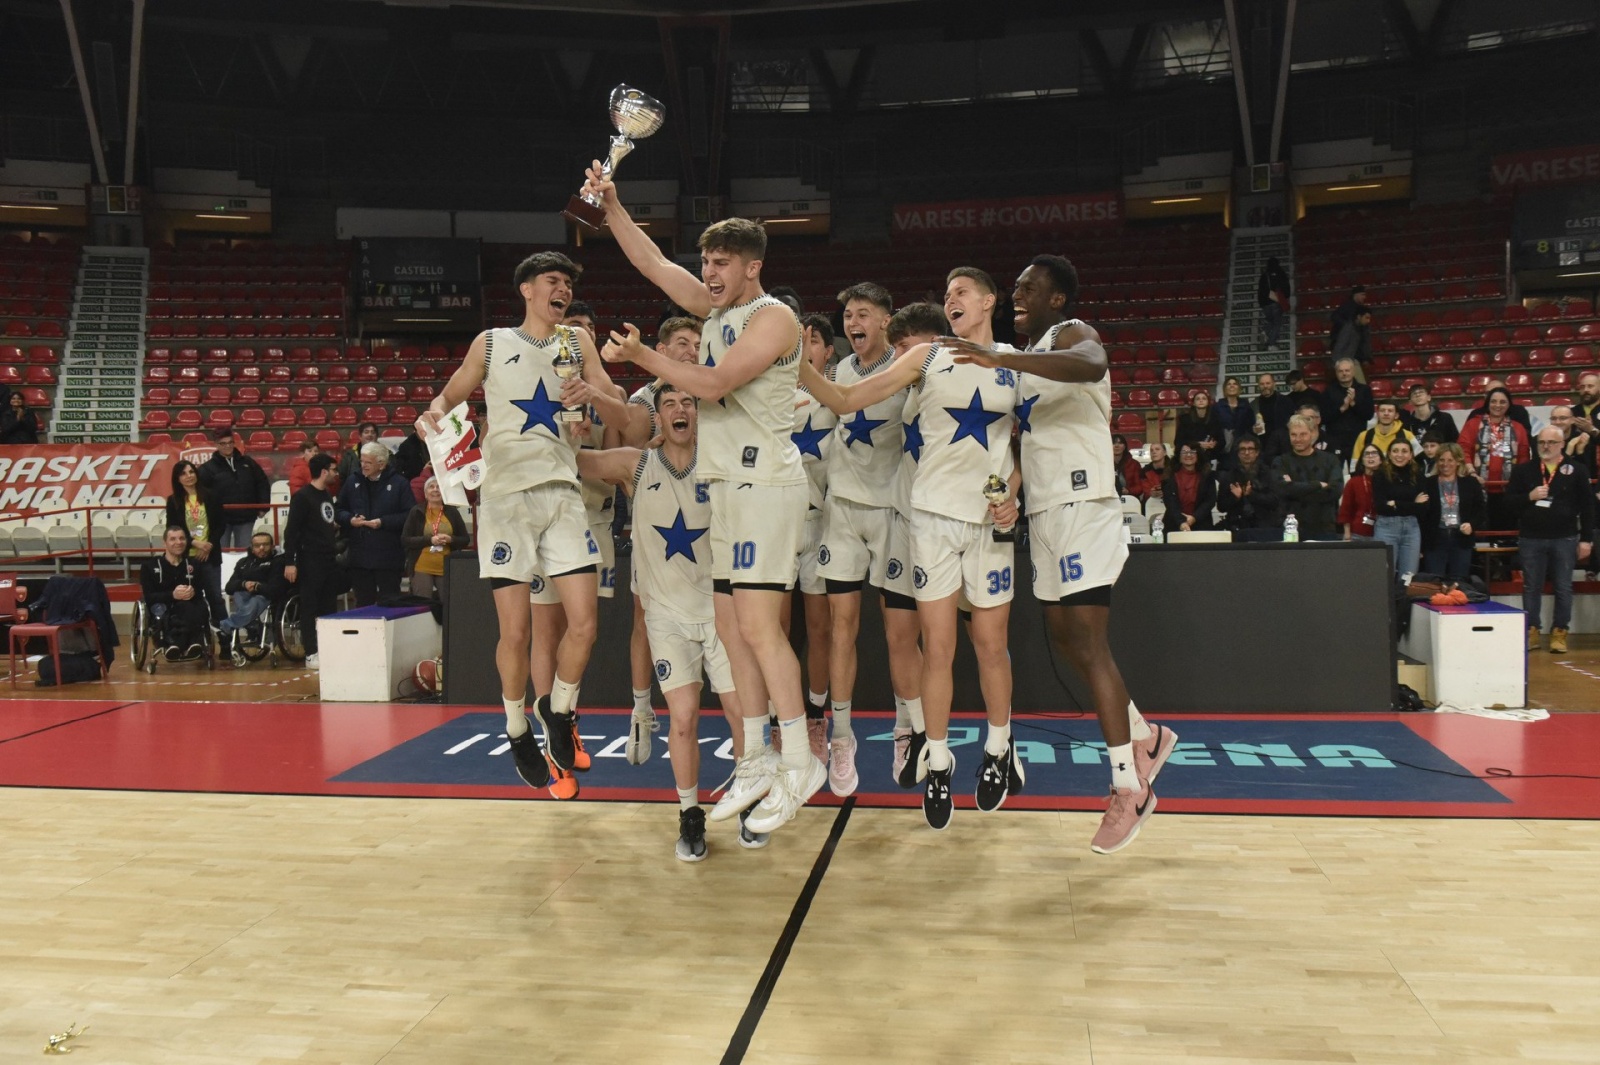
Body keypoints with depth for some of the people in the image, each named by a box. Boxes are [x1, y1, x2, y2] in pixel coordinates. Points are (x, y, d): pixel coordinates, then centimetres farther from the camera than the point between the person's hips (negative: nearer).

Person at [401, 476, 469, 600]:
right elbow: (404, 540, -2)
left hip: (446, 569, 2)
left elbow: (465, 540, 10)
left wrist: (451, 539, -11)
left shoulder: (452, 512, 8)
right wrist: (430, 540, -14)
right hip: (421, 569, -2)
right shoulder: (416, 512, 3)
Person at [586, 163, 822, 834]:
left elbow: (712, 384, -17)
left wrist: (641, 355, -8)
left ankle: (799, 764, -7)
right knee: (732, 628, 8)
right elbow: (653, 263, 20)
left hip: (764, 483, -9)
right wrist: (611, 206, 9)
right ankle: (756, 765, 15)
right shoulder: (716, 309, 17)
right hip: (728, 484, 9)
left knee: (758, 625, -14)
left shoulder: (773, 317, -8)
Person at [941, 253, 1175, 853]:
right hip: (1044, 511, 10)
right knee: (1063, 636, 14)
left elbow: (1090, 365, -34)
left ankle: (1130, 789, -6)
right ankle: (1145, 737, 30)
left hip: (1081, 506, -10)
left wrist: (1000, 360, -43)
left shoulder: (1072, 334, -8)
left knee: (1089, 645, -12)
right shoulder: (1031, 357, 21)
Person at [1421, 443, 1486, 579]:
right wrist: (1419, 546, -4)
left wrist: (1472, 524, -10)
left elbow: (1483, 510, 10)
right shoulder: (1428, 484, 1)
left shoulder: (1471, 483, 7)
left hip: (1461, 540, 2)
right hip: (1434, 541, -2)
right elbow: (1420, 516, 0)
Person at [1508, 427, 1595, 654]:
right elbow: (1508, 499, 3)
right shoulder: (1523, 470, 4)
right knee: (1531, 588, 6)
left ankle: (1559, 633, 12)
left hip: (1565, 539, -1)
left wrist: (1586, 539, -2)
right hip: (1531, 539, 1)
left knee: (1563, 588, 4)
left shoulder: (1575, 470, 2)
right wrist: (1529, 497, -17)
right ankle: (1531, 632, 12)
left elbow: (1587, 506, 2)